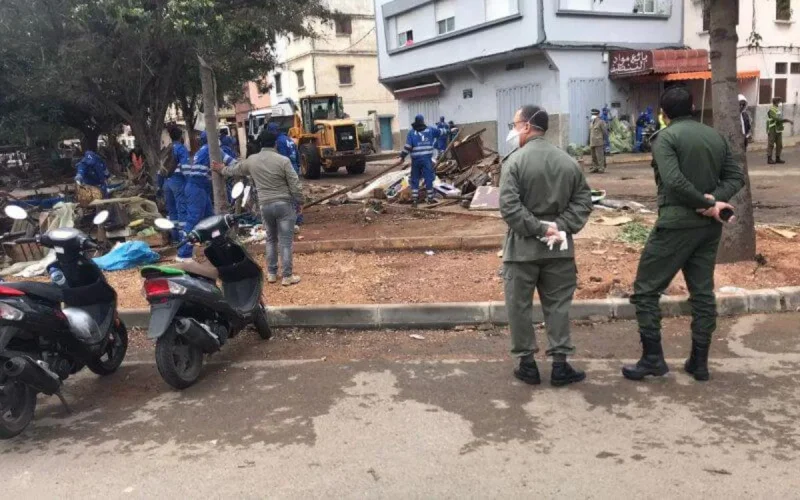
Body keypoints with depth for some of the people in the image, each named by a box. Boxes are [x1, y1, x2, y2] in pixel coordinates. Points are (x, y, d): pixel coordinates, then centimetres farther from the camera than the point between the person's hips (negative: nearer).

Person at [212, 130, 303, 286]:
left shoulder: (251, 160, 4)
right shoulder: (283, 160, -10)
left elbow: (235, 169, 23)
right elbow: (295, 185, -9)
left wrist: (222, 169, 43)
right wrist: (299, 200, 6)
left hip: (265, 205, 4)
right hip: (284, 204, -4)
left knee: (271, 239, 19)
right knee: (286, 241, 0)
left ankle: (271, 273, 23)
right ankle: (287, 276, 2)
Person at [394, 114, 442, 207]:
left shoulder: (411, 132, 1)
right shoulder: (430, 130, 6)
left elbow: (407, 146, -7)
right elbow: (441, 132, 21)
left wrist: (402, 157, -2)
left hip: (415, 159, 0)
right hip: (427, 158, 0)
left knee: (415, 179, 8)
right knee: (429, 178, 5)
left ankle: (414, 199, 5)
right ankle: (430, 198, 9)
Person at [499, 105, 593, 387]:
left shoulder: (515, 160, -10)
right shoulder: (568, 161, 4)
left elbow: (509, 207, -19)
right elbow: (583, 201, 1)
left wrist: (538, 229, -14)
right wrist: (561, 227, -6)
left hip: (523, 246, -4)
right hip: (559, 246, 4)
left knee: (520, 305, 9)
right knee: (558, 305, 11)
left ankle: (527, 364, 16)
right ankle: (560, 366, 14)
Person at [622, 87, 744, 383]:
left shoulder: (666, 137, -9)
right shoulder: (716, 136, 11)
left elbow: (673, 181, -22)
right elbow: (736, 176, 7)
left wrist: (706, 202, -13)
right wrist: (714, 201, -8)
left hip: (677, 223, -7)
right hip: (709, 226, 7)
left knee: (645, 290, 3)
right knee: (703, 292, 13)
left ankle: (652, 359, 4)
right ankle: (699, 362, 19)